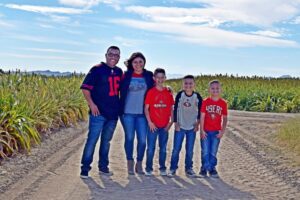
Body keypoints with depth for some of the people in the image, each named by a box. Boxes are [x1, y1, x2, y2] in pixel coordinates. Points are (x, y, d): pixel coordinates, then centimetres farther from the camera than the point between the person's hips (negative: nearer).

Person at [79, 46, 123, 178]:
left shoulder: (119, 72, 11)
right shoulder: (97, 69, -6)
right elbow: (85, 88, -8)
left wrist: (119, 107, 14)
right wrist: (91, 104, -17)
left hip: (113, 114, 6)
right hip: (99, 113, -6)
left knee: (106, 141, 14)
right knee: (92, 140, -5)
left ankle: (103, 167, 25)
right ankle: (85, 168, 3)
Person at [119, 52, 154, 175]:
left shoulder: (149, 76, 6)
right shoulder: (126, 75, 2)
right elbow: (121, 91, 4)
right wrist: (121, 110, -2)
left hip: (142, 114, 1)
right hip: (128, 113, -1)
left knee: (142, 139, 0)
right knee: (129, 138, 5)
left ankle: (139, 164, 17)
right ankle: (130, 164, 19)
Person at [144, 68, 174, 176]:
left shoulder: (168, 92, 5)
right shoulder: (151, 92, -2)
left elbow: (171, 108, 8)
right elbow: (146, 108, -3)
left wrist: (171, 121, 0)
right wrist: (149, 122, -11)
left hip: (164, 126, 2)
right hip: (153, 125, -2)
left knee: (163, 148, 10)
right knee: (151, 148, 2)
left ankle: (163, 168, 20)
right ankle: (148, 169, 11)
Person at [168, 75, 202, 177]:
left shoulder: (197, 96, -4)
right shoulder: (180, 95, -7)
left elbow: (200, 111, 5)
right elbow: (175, 109, -2)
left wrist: (197, 123, 1)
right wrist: (176, 123, -4)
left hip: (192, 127, 1)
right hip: (180, 126, -1)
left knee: (190, 150, 7)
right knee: (176, 149, -1)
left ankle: (189, 168, 20)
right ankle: (173, 168, 11)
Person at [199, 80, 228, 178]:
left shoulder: (223, 103, -1)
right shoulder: (205, 102, -4)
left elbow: (225, 118, 2)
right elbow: (202, 116, -4)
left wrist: (222, 131, -5)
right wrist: (201, 130, -9)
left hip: (216, 132, 1)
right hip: (206, 131, -1)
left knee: (213, 152, 9)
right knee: (205, 151, 4)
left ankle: (212, 169, 22)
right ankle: (204, 168, 19)